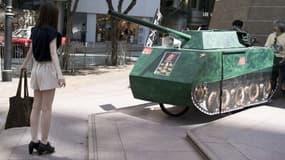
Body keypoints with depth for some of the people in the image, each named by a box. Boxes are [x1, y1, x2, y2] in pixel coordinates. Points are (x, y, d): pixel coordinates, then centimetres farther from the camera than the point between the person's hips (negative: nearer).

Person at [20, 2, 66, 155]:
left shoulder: (35, 31, 9)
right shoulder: (51, 32, -12)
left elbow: (30, 50, 23)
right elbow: (53, 53, -24)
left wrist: (24, 64, 40)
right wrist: (59, 73, -34)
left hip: (36, 68, 7)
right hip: (47, 69, -7)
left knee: (36, 106, 9)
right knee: (46, 108, -2)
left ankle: (34, 141, 11)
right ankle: (43, 144, 3)